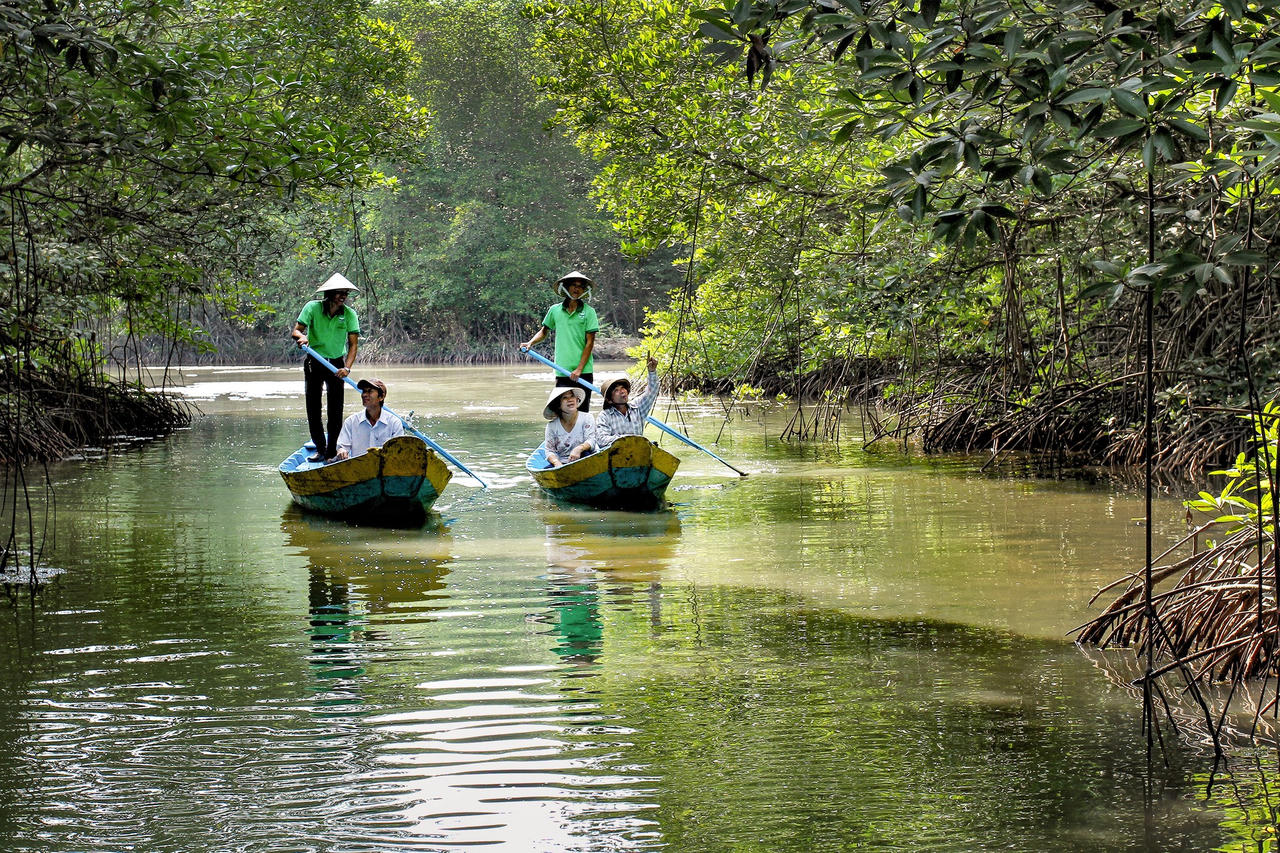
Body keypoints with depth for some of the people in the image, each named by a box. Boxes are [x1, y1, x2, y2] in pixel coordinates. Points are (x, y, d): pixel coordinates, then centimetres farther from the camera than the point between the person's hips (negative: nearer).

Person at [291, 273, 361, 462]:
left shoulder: (349, 314, -9)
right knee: (313, 407, 2)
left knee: (335, 409, -5)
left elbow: (353, 344, -12)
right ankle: (320, 449, 14)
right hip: (314, 362, 0)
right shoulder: (312, 308, -11)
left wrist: (347, 368, -27)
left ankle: (332, 452, 2)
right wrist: (301, 337, -38)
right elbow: (296, 330, -13)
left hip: (336, 363, 0)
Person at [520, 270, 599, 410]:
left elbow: (590, 343, -3)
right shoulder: (555, 310, 8)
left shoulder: (589, 312, 1)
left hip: (583, 372, -1)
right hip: (562, 371, 1)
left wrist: (579, 369, -10)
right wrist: (530, 343, 4)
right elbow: (544, 331, 24)